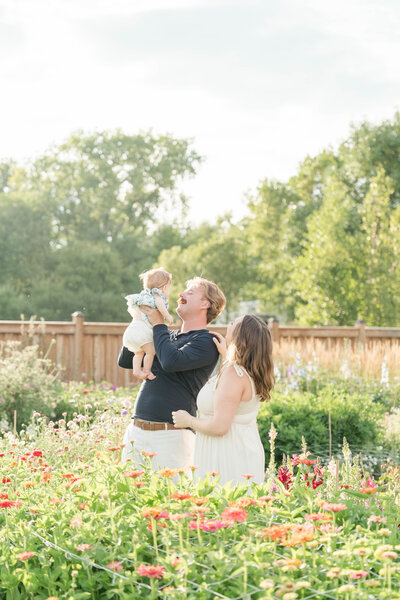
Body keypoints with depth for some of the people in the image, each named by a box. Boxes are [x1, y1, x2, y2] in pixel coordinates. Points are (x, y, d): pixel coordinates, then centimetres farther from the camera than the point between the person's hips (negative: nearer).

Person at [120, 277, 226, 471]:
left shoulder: (207, 342, -3)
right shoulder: (168, 336, 19)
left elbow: (171, 361, -21)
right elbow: (124, 361, 23)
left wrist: (158, 324, -7)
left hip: (171, 435, -7)